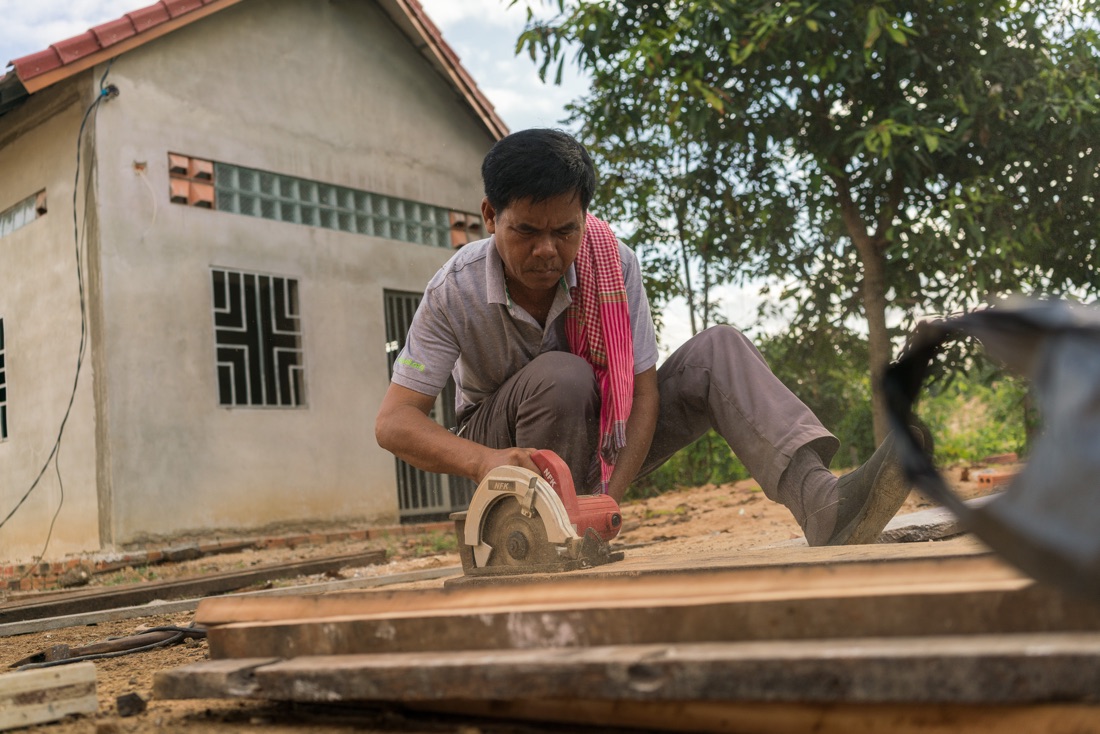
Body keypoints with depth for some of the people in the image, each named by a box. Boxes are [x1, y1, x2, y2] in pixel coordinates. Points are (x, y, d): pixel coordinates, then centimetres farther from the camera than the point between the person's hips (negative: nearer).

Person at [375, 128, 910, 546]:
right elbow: (393, 422, -28)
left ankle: (821, 501, -39)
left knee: (716, 352, -19)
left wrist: (610, 496, -35)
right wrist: (483, 461, -48)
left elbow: (643, 390, -20)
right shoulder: (455, 292, -23)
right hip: (509, 447, -2)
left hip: (600, 442, 3)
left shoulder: (614, 266, -19)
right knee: (563, 376, -36)